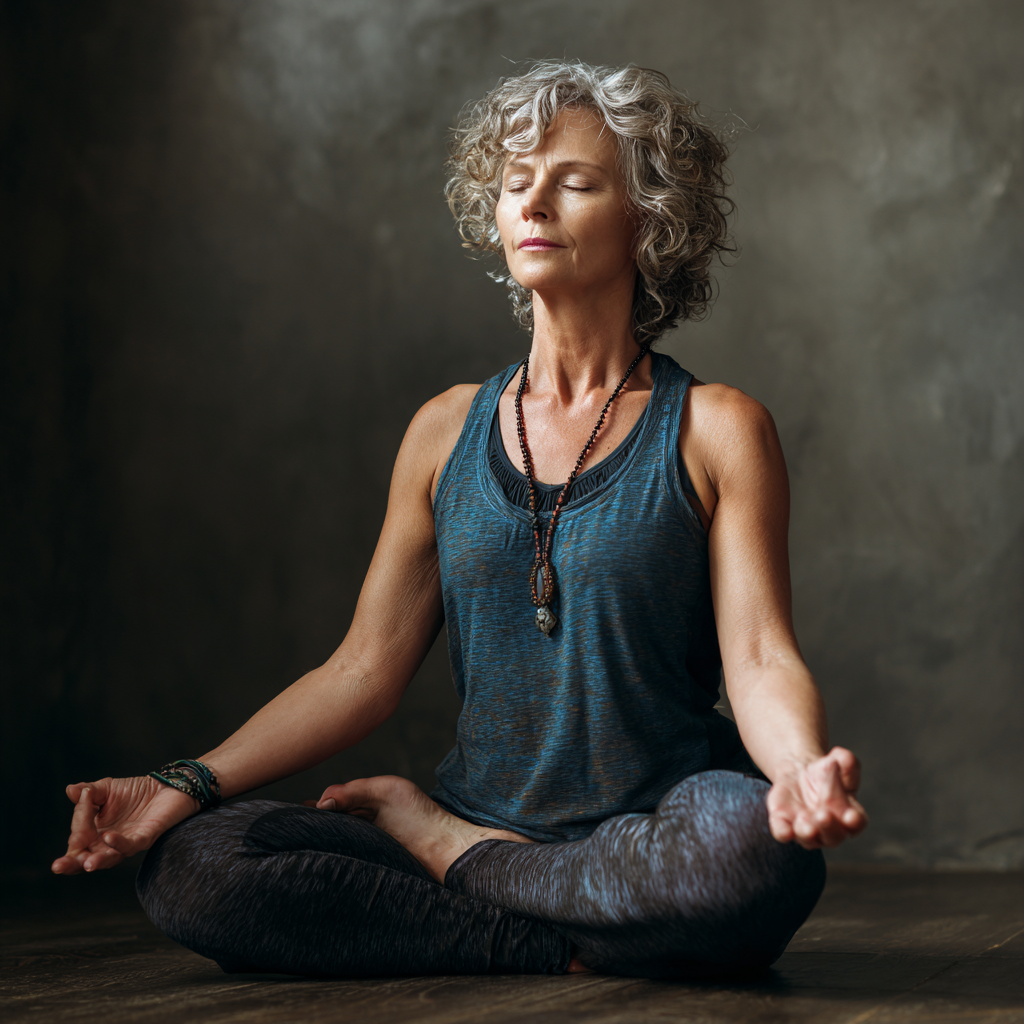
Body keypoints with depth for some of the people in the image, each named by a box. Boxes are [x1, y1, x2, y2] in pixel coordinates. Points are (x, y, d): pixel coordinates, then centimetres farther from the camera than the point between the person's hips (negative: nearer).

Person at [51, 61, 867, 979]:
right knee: (188, 866, -20)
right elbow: (365, 669, 8)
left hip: (660, 848, -2)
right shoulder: (448, 431, 11)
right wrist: (190, 783, -4)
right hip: (483, 825, 2)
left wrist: (804, 772, -32)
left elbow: (761, 659, -9)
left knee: (752, 842, -39)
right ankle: (575, 947, -14)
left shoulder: (716, 431, 1)